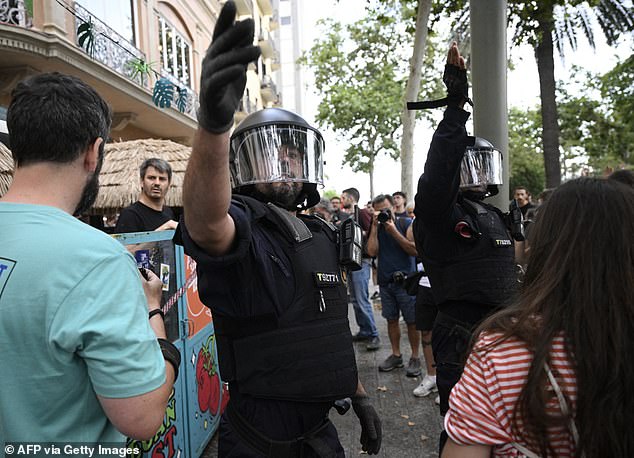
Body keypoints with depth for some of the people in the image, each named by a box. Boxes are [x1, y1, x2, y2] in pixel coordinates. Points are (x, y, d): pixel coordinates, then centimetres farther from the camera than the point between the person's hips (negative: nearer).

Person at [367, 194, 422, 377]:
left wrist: (394, 231, -16)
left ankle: (415, 357, 13)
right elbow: (372, 251, -8)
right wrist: (375, 226, -10)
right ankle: (396, 355, 24)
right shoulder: (375, 228, 7)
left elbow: (415, 250, -13)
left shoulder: (406, 223, -4)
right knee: (391, 319, 12)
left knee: (412, 321, 1)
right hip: (385, 281, 4)